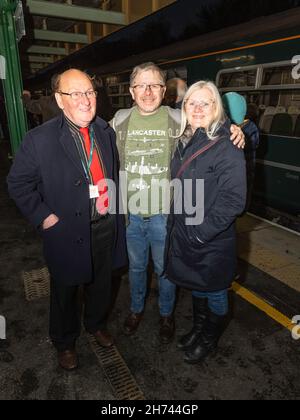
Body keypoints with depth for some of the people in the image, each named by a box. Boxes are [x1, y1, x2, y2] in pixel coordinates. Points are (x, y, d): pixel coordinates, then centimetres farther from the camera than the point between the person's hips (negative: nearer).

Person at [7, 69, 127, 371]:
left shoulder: (106, 132, 0)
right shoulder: (39, 139, -15)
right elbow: (18, 183, -7)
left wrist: (113, 204, 5)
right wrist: (43, 216, -13)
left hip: (105, 228, 4)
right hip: (67, 233, -4)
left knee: (101, 284, 24)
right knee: (65, 291, 19)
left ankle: (96, 324, 55)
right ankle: (64, 342, 47)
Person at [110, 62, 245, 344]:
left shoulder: (178, 120, -7)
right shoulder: (120, 120, 1)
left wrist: (233, 131, -14)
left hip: (164, 213, -2)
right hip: (130, 213, 2)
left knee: (165, 269, 16)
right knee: (136, 266, 21)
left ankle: (166, 314, 44)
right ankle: (136, 309, 48)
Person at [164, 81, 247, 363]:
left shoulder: (227, 147, -17)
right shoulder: (184, 142, 4)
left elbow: (233, 200, -21)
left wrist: (201, 233, -20)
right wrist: (176, 224, 8)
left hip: (213, 242, -6)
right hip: (183, 234, 6)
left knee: (214, 292, 17)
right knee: (196, 287, 25)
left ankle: (209, 340, 43)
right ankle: (198, 329, 50)